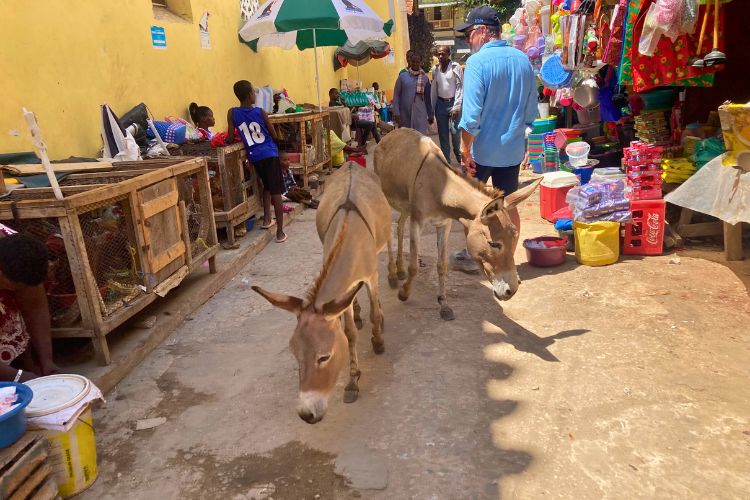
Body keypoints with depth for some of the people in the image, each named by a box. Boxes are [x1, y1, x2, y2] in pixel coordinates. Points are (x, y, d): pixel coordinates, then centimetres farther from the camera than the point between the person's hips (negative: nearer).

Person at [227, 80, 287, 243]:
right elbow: (274, 136, 1)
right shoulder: (261, 112, -5)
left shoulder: (232, 113, -1)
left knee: (267, 186, 27)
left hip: (254, 156, 3)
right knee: (276, 192, -1)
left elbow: (230, 139, 0)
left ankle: (267, 220, 29)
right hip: (269, 154, -3)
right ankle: (280, 232, -1)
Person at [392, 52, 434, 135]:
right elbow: (396, 95, 1)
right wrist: (396, 113, -8)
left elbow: (428, 97, 11)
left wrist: (430, 115, 12)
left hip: (420, 114, 0)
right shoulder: (402, 76, 3)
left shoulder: (425, 78, 7)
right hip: (404, 114, 0)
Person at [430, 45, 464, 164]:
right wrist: (432, 107, 9)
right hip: (440, 103, 5)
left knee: (455, 133, -6)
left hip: (453, 103, -4)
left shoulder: (456, 67, -6)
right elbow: (434, 88, 11)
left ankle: (461, 160, 11)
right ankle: (446, 161, 17)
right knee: (443, 135, 8)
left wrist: (456, 107, -15)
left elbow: (460, 87, -10)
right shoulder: (435, 69, 8)